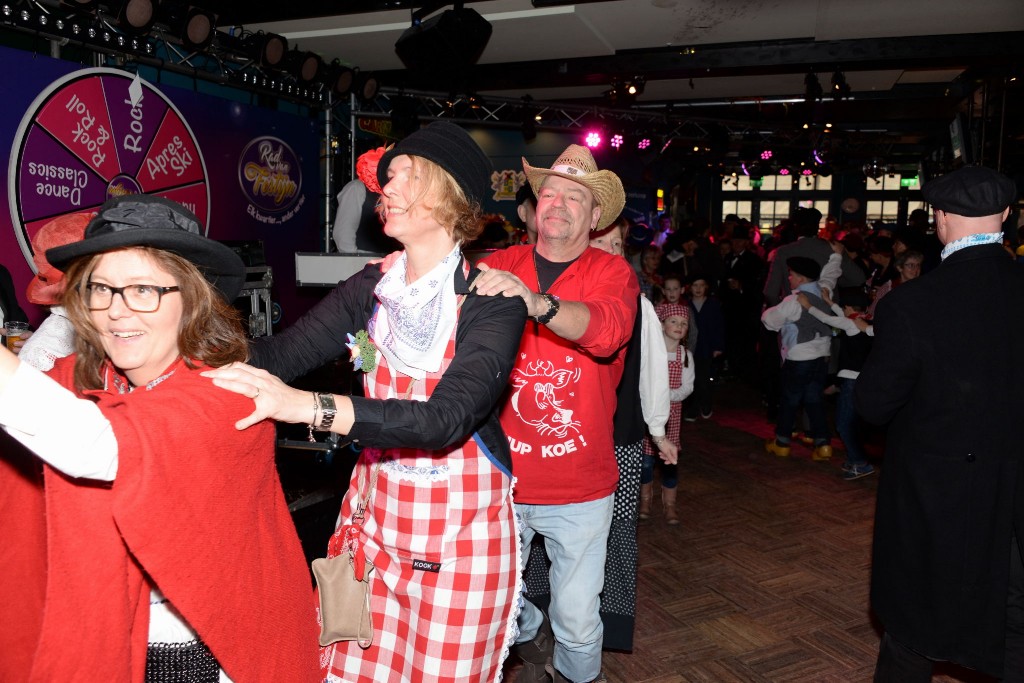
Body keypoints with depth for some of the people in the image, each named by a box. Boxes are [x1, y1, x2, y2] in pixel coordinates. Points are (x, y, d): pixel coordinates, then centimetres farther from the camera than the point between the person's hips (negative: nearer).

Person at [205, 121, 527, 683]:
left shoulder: (490, 301, -17)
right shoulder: (373, 286, -1)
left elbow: (447, 419, -30)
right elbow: (281, 353, -5)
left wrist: (309, 406, -41)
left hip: (462, 526, -4)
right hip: (376, 510, 4)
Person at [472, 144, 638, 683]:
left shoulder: (611, 272, -5)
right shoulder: (500, 266, 1)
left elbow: (607, 329, -25)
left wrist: (538, 303, -43)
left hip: (579, 488, -1)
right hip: (500, 477, 2)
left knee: (578, 623, 9)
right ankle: (531, 639, 51)